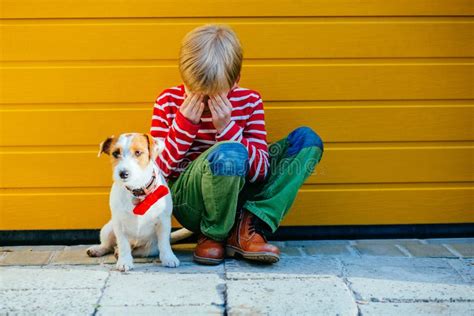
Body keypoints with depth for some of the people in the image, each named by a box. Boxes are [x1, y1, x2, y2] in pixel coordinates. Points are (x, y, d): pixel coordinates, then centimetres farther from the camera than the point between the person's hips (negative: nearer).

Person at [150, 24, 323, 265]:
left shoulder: (249, 101, -1)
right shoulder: (168, 102, -5)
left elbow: (262, 172, -7)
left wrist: (227, 127, -20)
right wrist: (184, 123, -19)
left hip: (236, 196, 4)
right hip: (186, 200, -4)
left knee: (307, 139, -7)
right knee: (227, 153, -38)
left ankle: (248, 227, -18)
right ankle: (213, 234, -10)